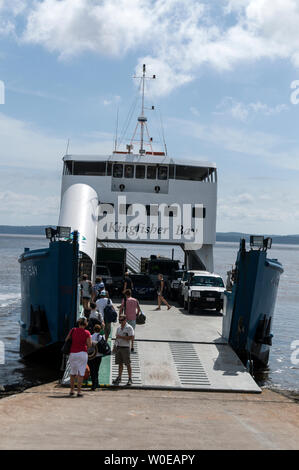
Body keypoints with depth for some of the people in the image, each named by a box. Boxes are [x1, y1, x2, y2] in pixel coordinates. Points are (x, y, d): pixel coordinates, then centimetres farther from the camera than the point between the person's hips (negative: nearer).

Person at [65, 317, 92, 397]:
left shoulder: (73, 330, 2)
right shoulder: (87, 333, -5)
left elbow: (66, 340, 9)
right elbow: (89, 345, -7)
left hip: (72, 354, 3)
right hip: (82, 353, -3)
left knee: (73, 372, 17)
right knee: (81, 373, 1)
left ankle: (72, 390, 20)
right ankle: (79, 391, -3)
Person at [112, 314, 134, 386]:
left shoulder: (129, 328, -6)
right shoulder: (118, 328, 16)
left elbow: (131, 337, -14)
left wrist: (121, 337, -16)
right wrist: (115, 346, 12)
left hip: (125, 347, -6)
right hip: (118, 347, 6)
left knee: (128, 364, -4)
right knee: (120, 363, 10)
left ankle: (130, 379, -1)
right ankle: (119, 378, 16)